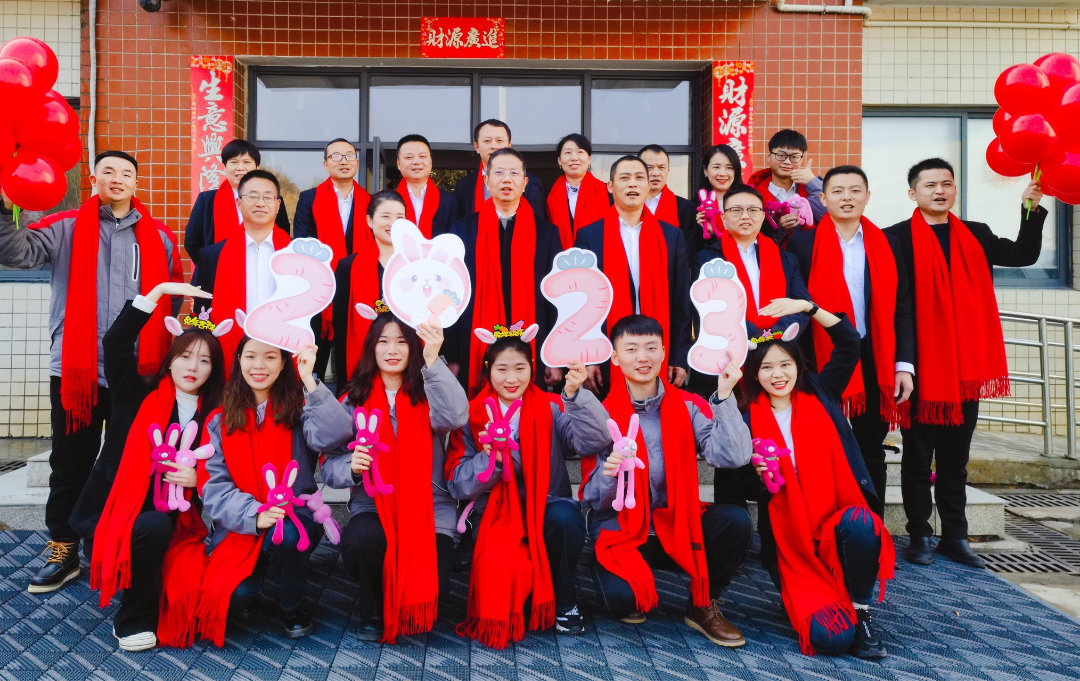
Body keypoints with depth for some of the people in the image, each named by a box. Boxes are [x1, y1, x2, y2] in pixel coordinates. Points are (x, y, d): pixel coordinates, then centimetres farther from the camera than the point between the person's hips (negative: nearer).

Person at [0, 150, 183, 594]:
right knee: (70, 466, 10)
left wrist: (173, 358, 3)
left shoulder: (160, 238, 8)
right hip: (75, 369, -1)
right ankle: (63, 553, 25)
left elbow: (176, 301, 10)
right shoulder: (67, 228, 4)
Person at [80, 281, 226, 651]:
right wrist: (159, 291, -19)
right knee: (155, 528, -33)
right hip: (116, 511, -2)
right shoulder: (139, 397, -1)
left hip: (171, 521, 2)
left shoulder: (213, 417, 4)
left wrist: (197, 479, -14)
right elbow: (115, 343, -16)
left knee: (196, 584, -21)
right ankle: (132, 621, -9)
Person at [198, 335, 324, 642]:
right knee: (234, 595, -26)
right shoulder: (221, 420, 3)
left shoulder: (298, 409, -2)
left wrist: (310, 380, -29)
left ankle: (292, 607, -5)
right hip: (239, 526, 1)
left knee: (284, 535, -36)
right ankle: (246, 597, 15)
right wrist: (254, 514, -22)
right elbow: (214, 485, -5)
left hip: (295, 517, -1)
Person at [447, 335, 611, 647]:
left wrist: (575, 395, -29)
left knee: (564, 518, -34)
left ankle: (563, 603, -5)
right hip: (497, 516, -1)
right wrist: (489, 457, -20)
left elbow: (593, 439, -15)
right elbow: (459, 485, -3)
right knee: (501, 570, -31)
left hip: (548, 509, 1)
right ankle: (502, 618, 7)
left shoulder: (551, 409, 4)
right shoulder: (472, 416, 3)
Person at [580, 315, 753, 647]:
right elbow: (595, 501, -7)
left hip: (676, 523, 3)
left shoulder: (686, 407, -1)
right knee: (620, 598, -31)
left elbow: (731, 456, -18)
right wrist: (608, 475, -29)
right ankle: (633, 599, 10)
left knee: (735, 520, -25)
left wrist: (724, 397, -23)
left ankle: (703, 606, 1)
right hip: (622, 530, -2)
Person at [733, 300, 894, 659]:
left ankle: (860, 609, -10)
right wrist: (758, 473, -22)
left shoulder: (820, 397, 6)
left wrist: (807, 306, -9)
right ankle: (812, 600, 19)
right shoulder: (750, 422, 0)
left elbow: (849, 342, -2)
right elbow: (746, 489, 0)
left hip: (840, 523, 1)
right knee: (831, 636, -19)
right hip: (792, 544, -1)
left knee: (858, 522, -38)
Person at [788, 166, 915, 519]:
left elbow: (901, 307, 7)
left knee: (871, 455, 12)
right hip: (822, 362, -3)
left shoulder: (887, 245, 9)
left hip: (875, 363, 3)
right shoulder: (803, 243, 0)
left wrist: (904, 364, -2)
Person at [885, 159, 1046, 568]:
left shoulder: (976, 236, 14)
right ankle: (920, 536, 16)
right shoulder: (898, 238, -2)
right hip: (921, 365, -4)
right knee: (918, 454, 5)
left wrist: (1032, 208, -4)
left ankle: (955, 536, 22)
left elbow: (1024, 254, 7)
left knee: (956, 456, 12)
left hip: (965, 366, 4)